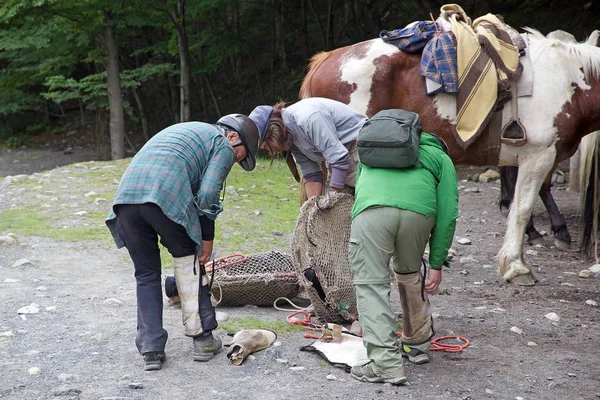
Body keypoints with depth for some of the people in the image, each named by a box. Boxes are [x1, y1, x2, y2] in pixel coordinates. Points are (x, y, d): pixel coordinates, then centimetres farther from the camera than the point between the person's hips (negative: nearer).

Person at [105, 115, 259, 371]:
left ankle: (151, 350, 13)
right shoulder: (223, 145, 14)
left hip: (126, 194, 6)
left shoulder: (183, 130, 38)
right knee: (189, 263, 14)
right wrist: (207, 239, 9)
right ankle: (202, 339, 19)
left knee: (146, 273, 15)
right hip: (166, 196, -6)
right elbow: (207, 195, -1)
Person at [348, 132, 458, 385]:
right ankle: (417, 344, 37)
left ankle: (386, 364, -5)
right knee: (410, 274, 26)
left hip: (372, 210, 0)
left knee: (371, 285, 4)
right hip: (418, 212, 1)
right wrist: (437, 264, 23)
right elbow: (447, 213, 20)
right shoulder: (440, 157, 33)